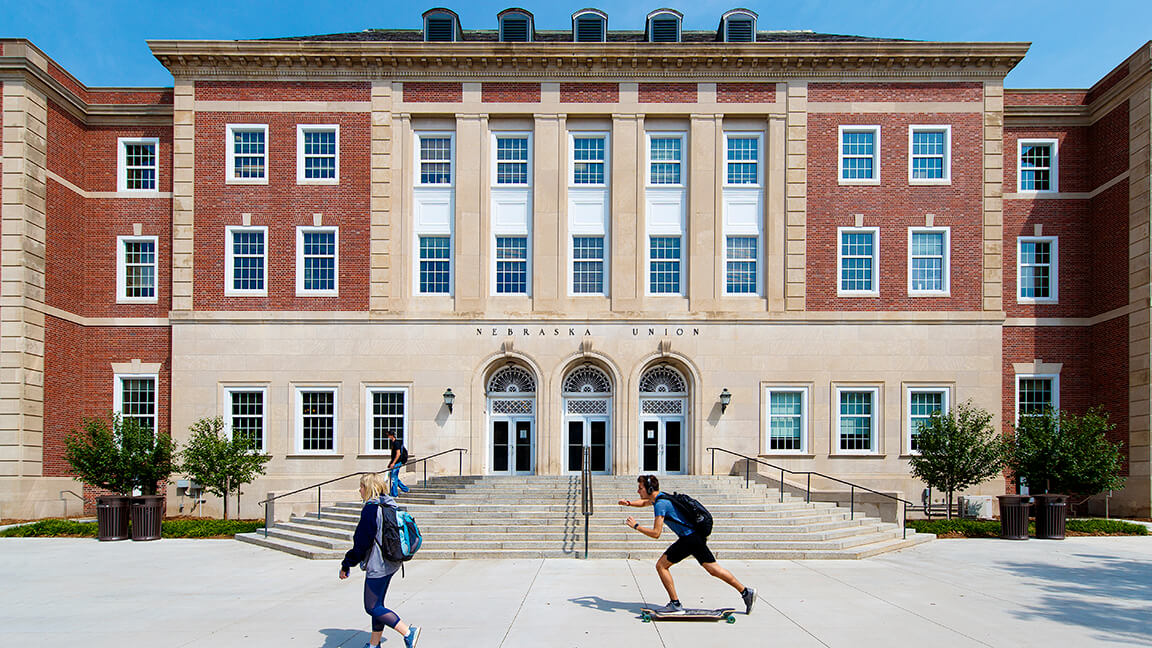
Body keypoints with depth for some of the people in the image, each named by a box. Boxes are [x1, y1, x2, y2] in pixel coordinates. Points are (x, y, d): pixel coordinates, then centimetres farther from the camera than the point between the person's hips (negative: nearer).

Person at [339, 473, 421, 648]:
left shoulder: (371, 510, -18)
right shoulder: (390, 507, 9)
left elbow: (361, 543, -17)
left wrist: (346, 565, -6)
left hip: (377, 566, -9)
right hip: (391, 564, 9)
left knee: (372, 607, 0)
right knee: (377, 604, 17)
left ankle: (408, 632, -7)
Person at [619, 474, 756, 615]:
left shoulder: (660, 504, -15)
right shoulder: (660, 497, 13)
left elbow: (656, 533, -19)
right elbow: (644, 502, 34)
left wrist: (636, 526, -10)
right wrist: (629, 503, 16)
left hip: (689, 538, -10)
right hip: (698, 535, 10)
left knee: (661, 566, -3)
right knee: (713, 569, 12)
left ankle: (675, 604, 1)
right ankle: (745, 591, 14)